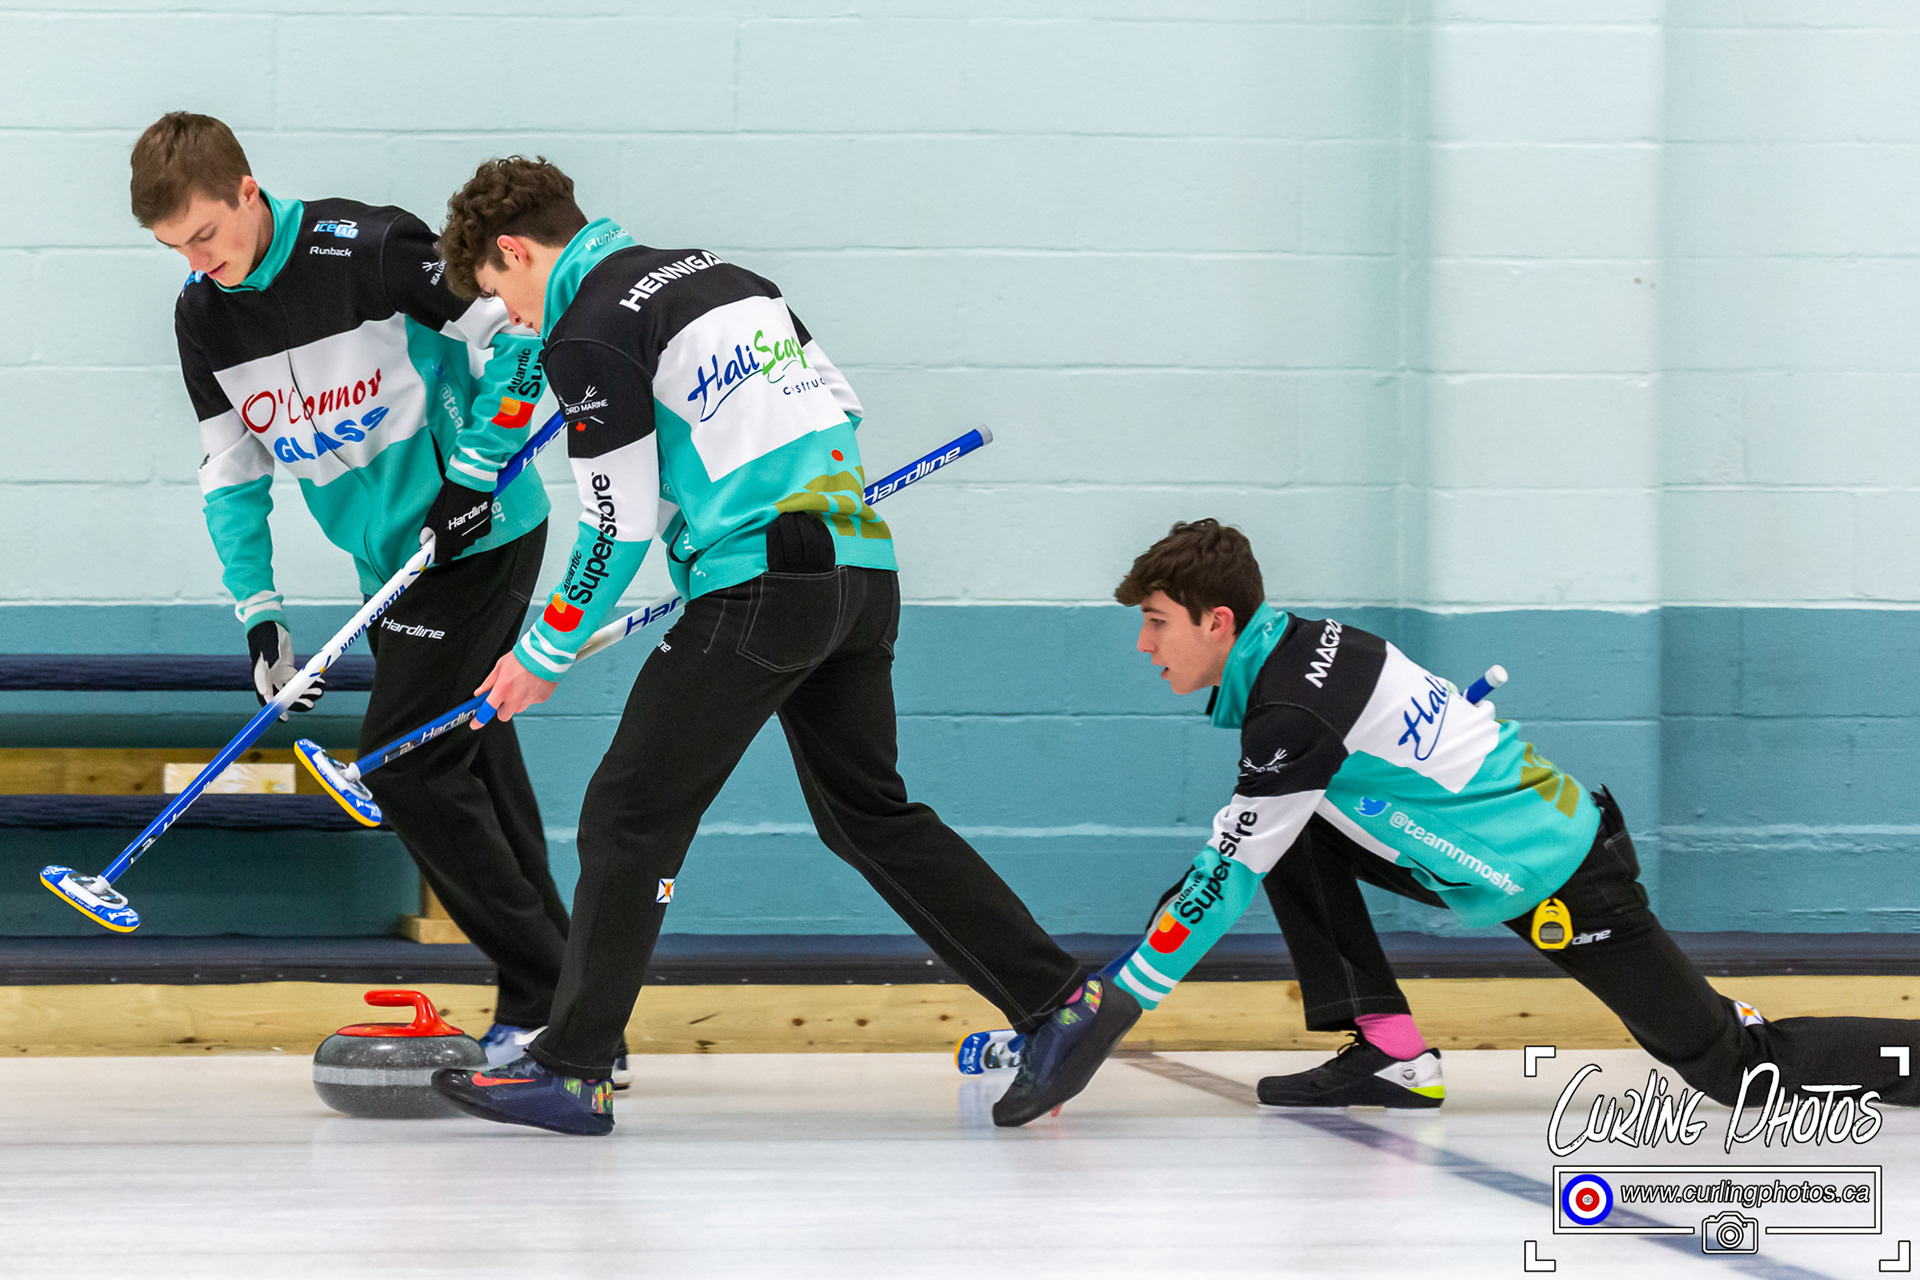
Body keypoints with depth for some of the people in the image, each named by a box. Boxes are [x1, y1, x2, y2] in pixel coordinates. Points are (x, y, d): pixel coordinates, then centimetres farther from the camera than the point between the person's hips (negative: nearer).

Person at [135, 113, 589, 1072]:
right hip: (392, 563, 8)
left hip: (480, 536, -8)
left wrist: (474, 471, -16)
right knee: (467, 771, 8)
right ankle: (572, 1019, 14)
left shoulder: (365, 251, -19)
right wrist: (259, 614, -1)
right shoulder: (201, 316, 3)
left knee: (406, 764, -14)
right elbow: (232, 472, 8)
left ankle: (549, 1001, -7)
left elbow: (516, 331, -14)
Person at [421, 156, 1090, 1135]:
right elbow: (834, 407, 22)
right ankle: (1055, 999, 17)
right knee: (869, 811, 19)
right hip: (862, 568, 8)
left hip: (763, 585, -8)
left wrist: (544, 658, 6)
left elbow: (620, 527, -5)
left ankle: (570, 1071, -1)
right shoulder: (717, 275, 20)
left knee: (630, 817, -1)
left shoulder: (587, 335, -4)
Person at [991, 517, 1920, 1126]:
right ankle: (1390, 1053, 6)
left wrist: (1101, 1023, -21)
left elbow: (1227, 886, -23)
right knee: (1296, 843, 5)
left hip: (1562, 884, -9)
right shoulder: (1298, 645, 4)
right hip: (1522, 844, 9)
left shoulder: (1295, 713, -24)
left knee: (1740, 1068, -5)